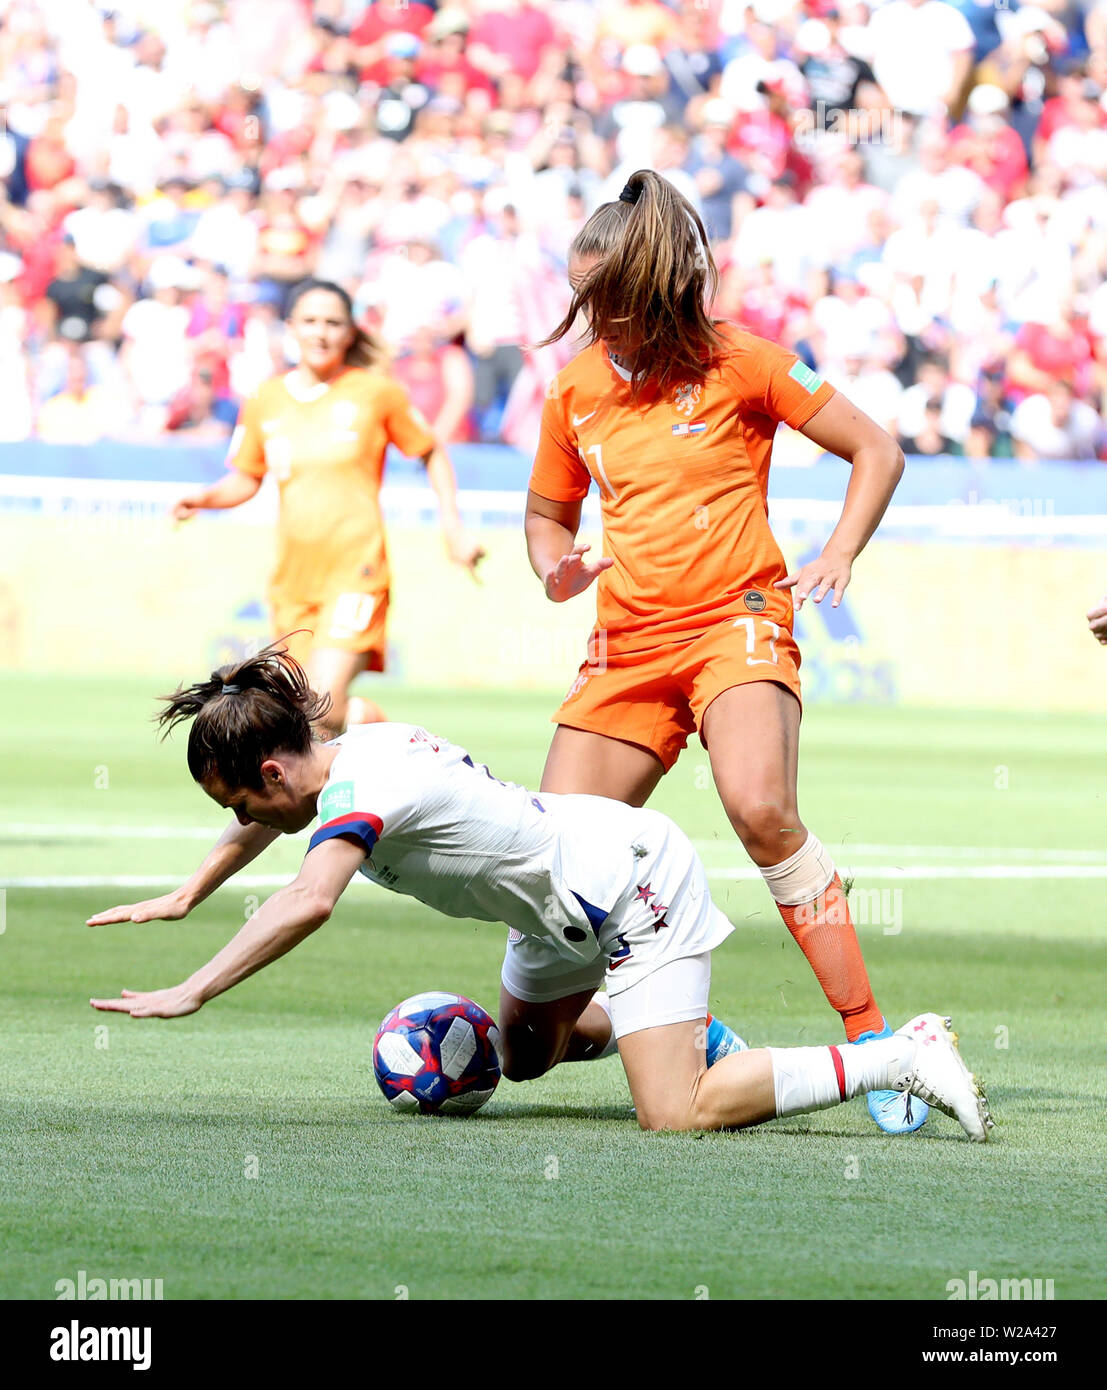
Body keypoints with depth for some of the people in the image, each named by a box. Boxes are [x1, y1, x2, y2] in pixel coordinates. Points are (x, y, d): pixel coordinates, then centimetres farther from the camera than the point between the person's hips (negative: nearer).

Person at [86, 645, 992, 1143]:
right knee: (518, 1051, 28)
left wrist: (188, 996, -43)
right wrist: (184, 898, 25)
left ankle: (903, 1056, -13)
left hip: (636, 887, -10)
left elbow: (308, 904, -45)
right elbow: (270, 820, 25)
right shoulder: (354, 750, 2)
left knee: (676, 1114, -21)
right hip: (574, 906, 10)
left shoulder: (358, 791, -26)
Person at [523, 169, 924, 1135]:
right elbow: (548, 512, 24)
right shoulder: (576, 387, 9)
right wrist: (555, 571, 1)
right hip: (626, 646, 5)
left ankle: (873, 1043, -26)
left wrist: (839, 555, -11)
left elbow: (876, 451, 4)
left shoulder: (739, 364, -4)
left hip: (737, 620, -5)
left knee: (761, 808, -31)